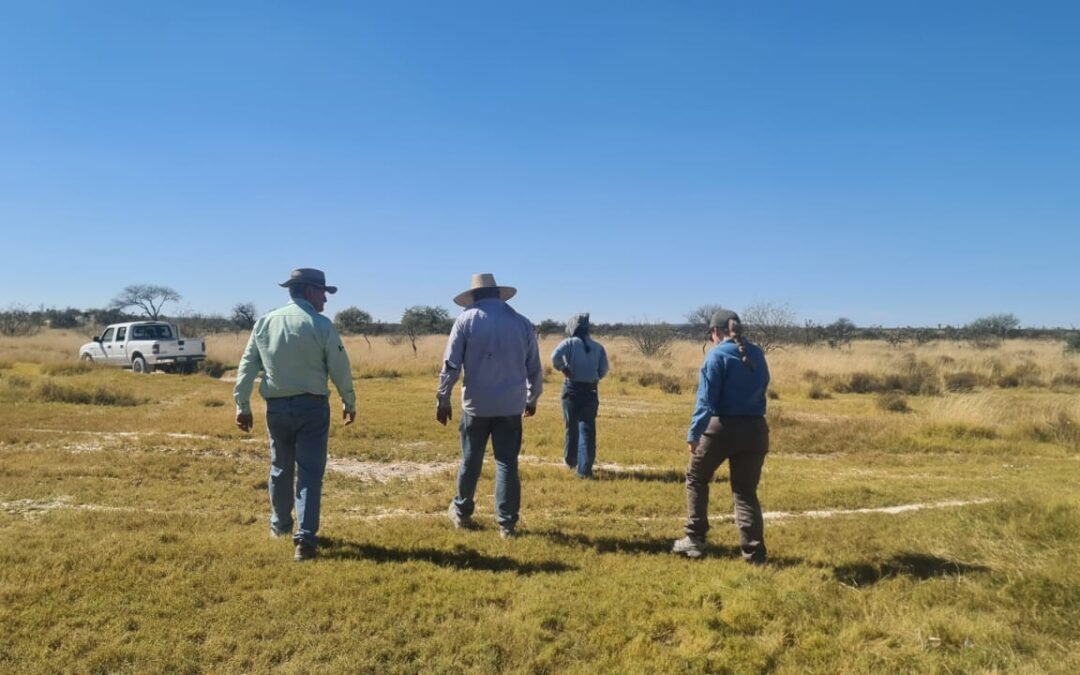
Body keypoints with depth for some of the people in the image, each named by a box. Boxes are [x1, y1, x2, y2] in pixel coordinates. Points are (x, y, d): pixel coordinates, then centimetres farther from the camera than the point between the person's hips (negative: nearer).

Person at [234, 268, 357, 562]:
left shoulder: (265, 322, 4)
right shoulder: (321, 325, -10)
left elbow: (247, 366, 5)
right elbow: (340, 369, -7)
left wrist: (242, 405, 11)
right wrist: (349, 403, 6)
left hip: (277, 407, 4)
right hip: (312, 407, -4)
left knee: (280, 468, 20)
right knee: (310, 472, 0)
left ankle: (280, 524, 37)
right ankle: (305, 539, -3)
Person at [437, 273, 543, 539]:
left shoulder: (466, 320, -2)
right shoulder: (522, 322, 6)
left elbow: (450, 364, -5)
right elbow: (534, 367, 11)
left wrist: (443, 399, 3)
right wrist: (532, 398, 24)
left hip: (476, 403, -1)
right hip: (511, 405, 1)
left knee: (471, 460, 13)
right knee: (507, 463, 5)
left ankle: (461, 512, 30)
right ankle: (507, 523, 6)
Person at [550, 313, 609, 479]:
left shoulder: (570, 343, -3)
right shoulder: (597, 347, 5)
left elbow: (555, 356, -21)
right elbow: (603, 370, 1)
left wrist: (563, 369, -5)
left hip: (572, 389, -1)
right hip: (590, 390, 1)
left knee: (572, 427, 16)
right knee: (587, 429, 1)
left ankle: (571, 460, 34)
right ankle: (584, 468, -6)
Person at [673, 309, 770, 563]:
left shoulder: (717, 355, -8)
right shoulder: (758, 354, 9)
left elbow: (706, 399, -14)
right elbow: (761, 388, 13)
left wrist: (694, 433, -14)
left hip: (721, 428, -4)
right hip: (754, 429, 5)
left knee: (696, 479, 16)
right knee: (746, 491, 12)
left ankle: (695, 539, 17)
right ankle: (753, 550, 6)